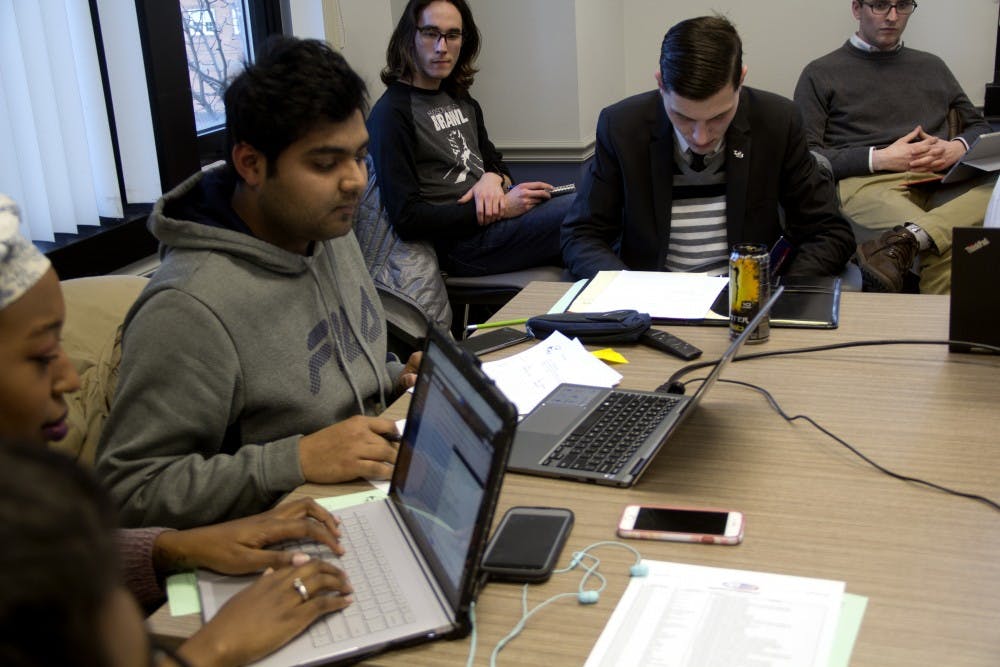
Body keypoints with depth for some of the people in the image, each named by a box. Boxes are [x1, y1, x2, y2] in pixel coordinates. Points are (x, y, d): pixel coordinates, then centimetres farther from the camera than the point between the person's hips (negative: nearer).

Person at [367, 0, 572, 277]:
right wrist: (500, 210, -17)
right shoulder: (391, 114, -9)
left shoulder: (461, 100, 17)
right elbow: (406, 219, -15)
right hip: (463, 242, -8)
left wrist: (493, 179, -3)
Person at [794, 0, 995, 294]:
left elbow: (980, 128, 30)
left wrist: (957, 148, 4)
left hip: (941, 181, 4)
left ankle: (905, 239, -46)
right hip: (867, 183, -4)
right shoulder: (821, 74, 15)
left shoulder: (933, 67, 30)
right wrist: (878, 159, -9)